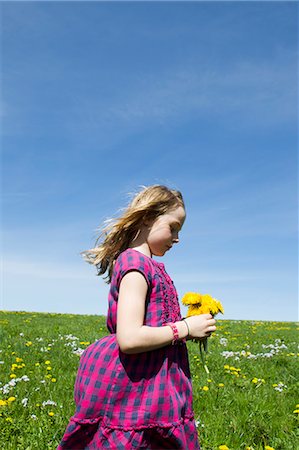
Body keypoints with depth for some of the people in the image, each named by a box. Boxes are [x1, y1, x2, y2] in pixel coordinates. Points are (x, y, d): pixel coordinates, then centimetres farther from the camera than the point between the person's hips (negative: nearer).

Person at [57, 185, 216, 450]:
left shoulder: (146, 265, 11)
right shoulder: (136, 263, -17)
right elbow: (129, 339, -25)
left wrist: (188, 326, 7)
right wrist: (185, 328, -16)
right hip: (137, 393, -9)